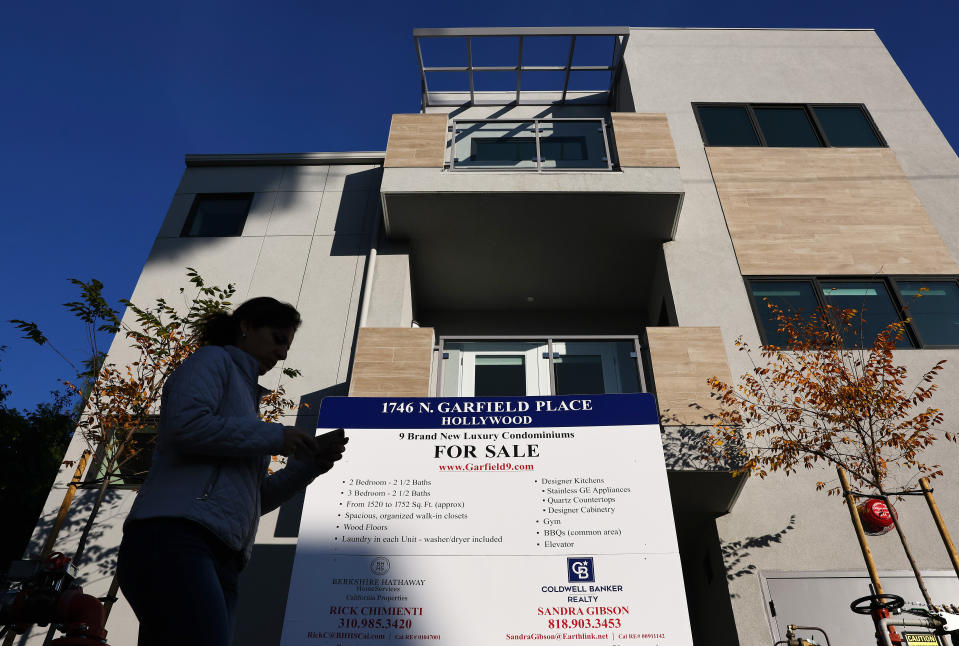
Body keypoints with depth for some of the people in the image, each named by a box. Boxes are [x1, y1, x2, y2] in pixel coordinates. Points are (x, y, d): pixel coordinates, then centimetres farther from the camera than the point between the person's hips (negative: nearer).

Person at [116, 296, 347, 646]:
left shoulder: (244, 393, 31)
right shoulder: (213, 360, 8)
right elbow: (187, 424, -14)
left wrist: (308, 463, 12)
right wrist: (274, 436, -6)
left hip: (220, 560, 9)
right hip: (175, 538, -9)